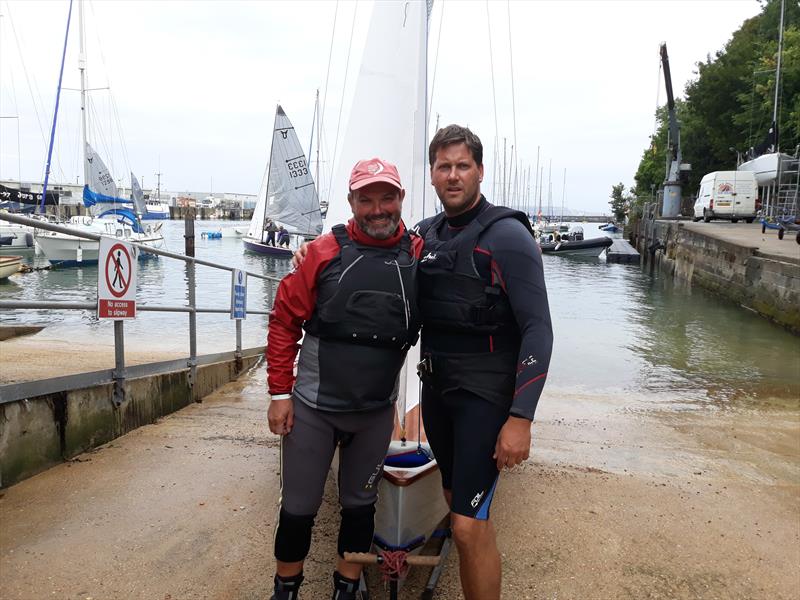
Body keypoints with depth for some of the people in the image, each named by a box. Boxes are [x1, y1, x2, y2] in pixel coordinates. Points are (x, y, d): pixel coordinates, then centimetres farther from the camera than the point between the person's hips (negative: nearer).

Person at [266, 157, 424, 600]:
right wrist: (280, 392, -6)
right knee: (298, 506, 12)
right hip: (312, 408, -1)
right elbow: (285, 320, -5)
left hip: (377, 411, 2)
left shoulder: (420, 256, -4)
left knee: (359, 504, 18)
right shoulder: (324, 252, -9)